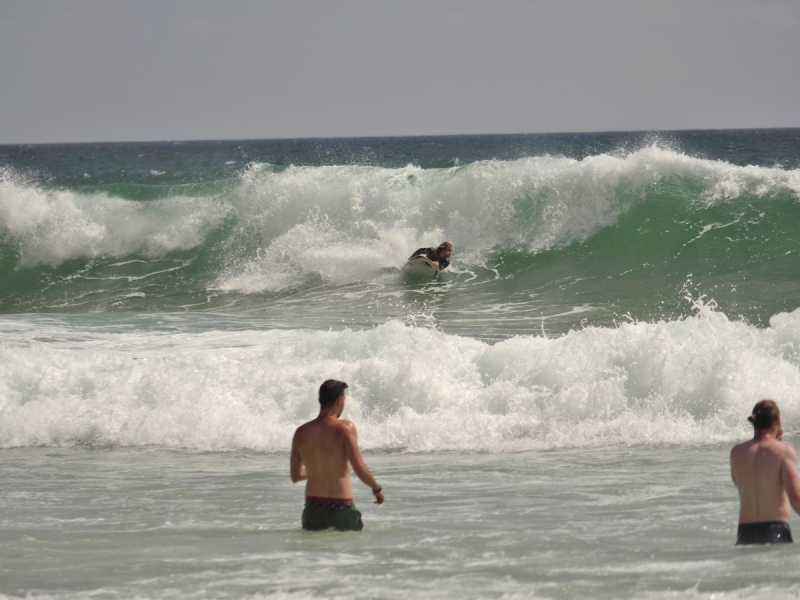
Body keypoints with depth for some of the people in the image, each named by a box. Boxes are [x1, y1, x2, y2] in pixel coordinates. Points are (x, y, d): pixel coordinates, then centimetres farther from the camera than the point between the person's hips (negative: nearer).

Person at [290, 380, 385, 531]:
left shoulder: (301, 432, 4)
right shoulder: (345, 428, -9)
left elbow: (296, 476, 13)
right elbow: (360, 470, -14)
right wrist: (377, 489, 4)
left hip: (313, 508, 4)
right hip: (341, 507, -4)